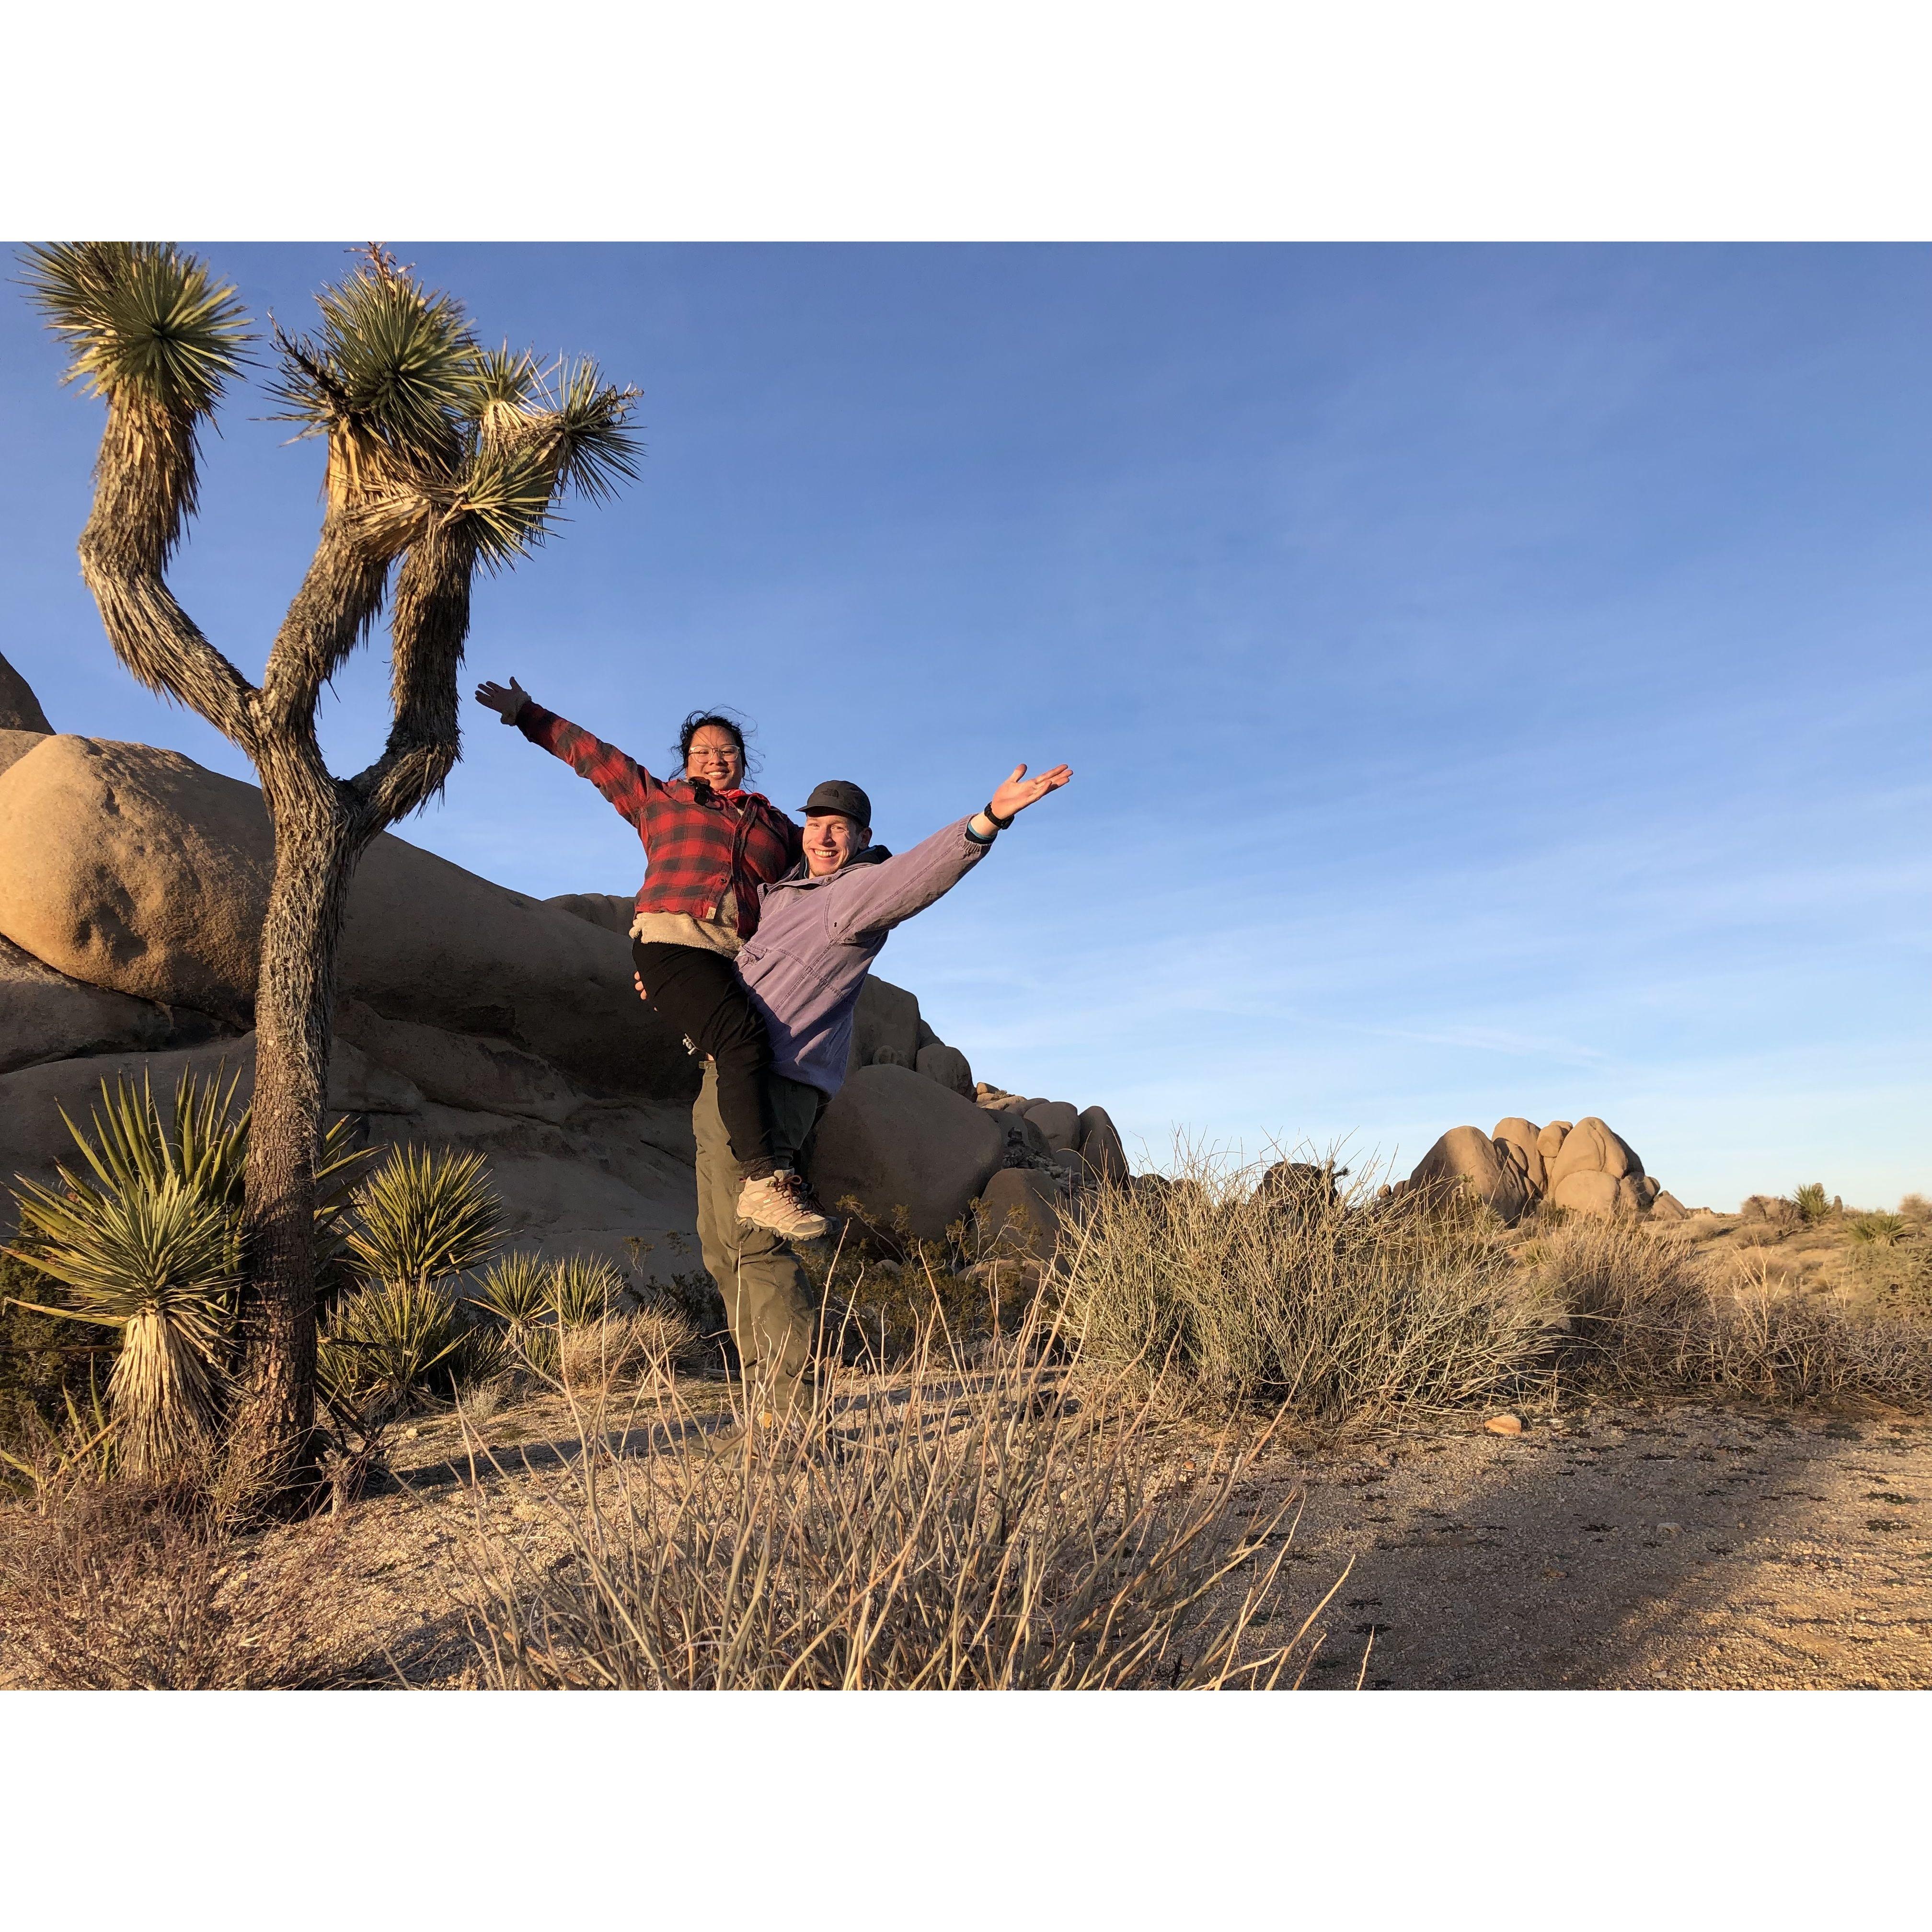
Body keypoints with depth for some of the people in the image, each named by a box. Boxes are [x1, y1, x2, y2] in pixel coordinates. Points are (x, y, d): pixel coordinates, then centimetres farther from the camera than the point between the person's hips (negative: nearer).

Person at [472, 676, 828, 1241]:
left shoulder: (775, 823, 30)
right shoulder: (658, 799, 25)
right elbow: (591, 754, 30)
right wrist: (526, 714, 32)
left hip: (744, 959, 7)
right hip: (674, 941, -7)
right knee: (743, 1038, -30)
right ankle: (761, 1184, -34)